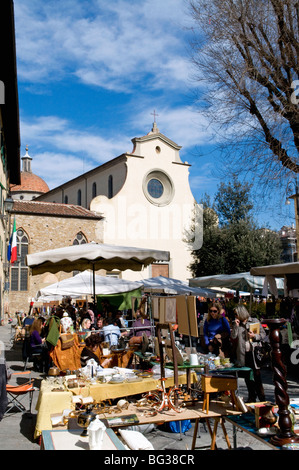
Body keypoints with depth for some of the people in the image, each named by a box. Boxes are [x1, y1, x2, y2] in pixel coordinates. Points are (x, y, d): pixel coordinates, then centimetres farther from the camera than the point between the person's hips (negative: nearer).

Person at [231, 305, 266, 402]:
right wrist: (236, 325, -7)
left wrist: (254, 336, -12)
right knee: (247, 376, 8)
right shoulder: (236, 324, 12)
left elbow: (263, 334, 3)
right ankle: (252, 397, 18)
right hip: (243, 354, 4)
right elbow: (233, 336, 1)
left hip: (254, 352, -4)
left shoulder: (255, 321, 3)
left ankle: (261, 397, 6)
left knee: (257, 375, -4)